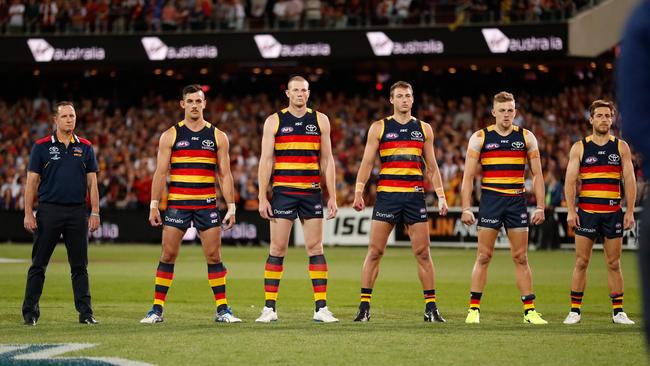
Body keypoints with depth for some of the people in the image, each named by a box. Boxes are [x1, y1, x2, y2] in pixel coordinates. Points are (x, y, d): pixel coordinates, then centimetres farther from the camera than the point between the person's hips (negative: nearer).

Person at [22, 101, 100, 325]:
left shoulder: (85, 147, 9)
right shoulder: (42, 146, 2)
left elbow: (92, 182, 9)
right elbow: (32, 182, 1)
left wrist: (95, 212, 2)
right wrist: (28, 214, -7)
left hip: (77, 212, 2)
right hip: (49, 210, -2)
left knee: (79, 266, 4)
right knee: (38, 265, 2)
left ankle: (85, 312, 7)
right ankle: (30, 312, 8)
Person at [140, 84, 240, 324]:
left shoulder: (218, 137, 7)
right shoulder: (170, 135, 4)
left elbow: (225, 174, 7)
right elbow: (160, 173, 3)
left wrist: (231, 207, 1)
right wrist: (154, 205, -4)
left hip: (207, 205, 1)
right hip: (177, 203, -1)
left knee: (214, 256, 0)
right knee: (168, 256, -1)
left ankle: (222, 309, 5)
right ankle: (157, 309, 4)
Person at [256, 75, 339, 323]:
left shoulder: (320, 120, 8)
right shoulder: (274, 121, 3)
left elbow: (327, 160, 9)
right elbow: (266, 160, 1)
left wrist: (332, 196, 4)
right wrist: (262, 198, -5)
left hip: (312, 193, 2)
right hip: (283, 192, -2)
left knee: (315, 249, 0)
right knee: (277, 250, -2)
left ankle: (321, 308, 1)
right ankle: (269, 308, 1)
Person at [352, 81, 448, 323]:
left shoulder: (424, 129, 12)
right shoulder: (379, 128, 6)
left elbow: (431, 167, 15)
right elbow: (367, 162, 3)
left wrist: (441, 196, 7)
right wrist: (358, 192, -9)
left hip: (415, 196, 2)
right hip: (386, 194, -2)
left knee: (422, 252, 0)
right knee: (375, 251, -3)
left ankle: (431, 308, 5)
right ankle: (364, 306, 1)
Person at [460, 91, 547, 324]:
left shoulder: (526, 137, 6)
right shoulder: (480, 138, 2)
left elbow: (537, 174, 8)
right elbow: (468, 176, 1)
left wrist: (540, 207, 1)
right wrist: (466, 208, -7)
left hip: (517, 201, 2)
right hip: (490, 199, -2)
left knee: (521, 258, 3)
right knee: (483, 256, -2)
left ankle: (529, 310, 5)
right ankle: (474, 309, 2)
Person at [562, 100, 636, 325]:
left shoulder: (621, 147, 7)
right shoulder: (579, 148, 4)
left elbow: (629, 179, 5)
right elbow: (570, 180, 1)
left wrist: (630, 211, -2)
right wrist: (571, 211, -8)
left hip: (613, 213, 1)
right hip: (586, 211, -1)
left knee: (614, 263, 4)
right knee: (581, 262, -1)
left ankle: (618, 311, 9)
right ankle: (575, 310, 4)